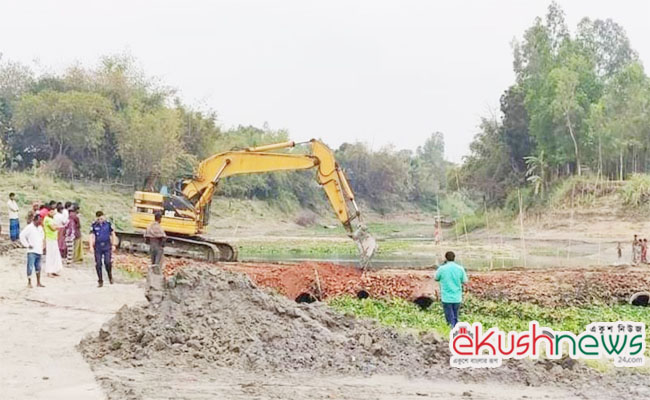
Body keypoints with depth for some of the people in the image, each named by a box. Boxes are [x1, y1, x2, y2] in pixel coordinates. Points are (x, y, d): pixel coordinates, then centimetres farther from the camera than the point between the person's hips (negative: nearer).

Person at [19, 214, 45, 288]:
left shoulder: (40, 228, 11)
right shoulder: (29, 227, -10)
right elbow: (21, 235, -13)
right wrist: (27, 245, -12)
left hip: (39, 251, 7)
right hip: (32, 251, -6)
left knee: (38, 267, 12)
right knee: (30, 267, -5)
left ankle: (38, 283, 19)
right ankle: (29, 283, 3)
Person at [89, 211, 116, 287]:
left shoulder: (108, 224, 1)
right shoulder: (94, 225, 2)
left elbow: (113, 234, 10)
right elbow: (92, 236, 1)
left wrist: (113, 245, 8)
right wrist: (91, 246, -9)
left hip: (107, 246, -1)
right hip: (98, 247, 1)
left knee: (107, 262, -13)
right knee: (98, 264, 0)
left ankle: (110, 276, 14)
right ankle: (100, 281, 10)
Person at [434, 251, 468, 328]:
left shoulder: (442, 269, -9)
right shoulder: (460, 269, -5)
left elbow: (436, 278, 9)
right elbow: (464, 281, 5)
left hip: (446, 298, -3)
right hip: (457, 298, 3)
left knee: (451, 319, 1)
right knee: (455, 318, 18)